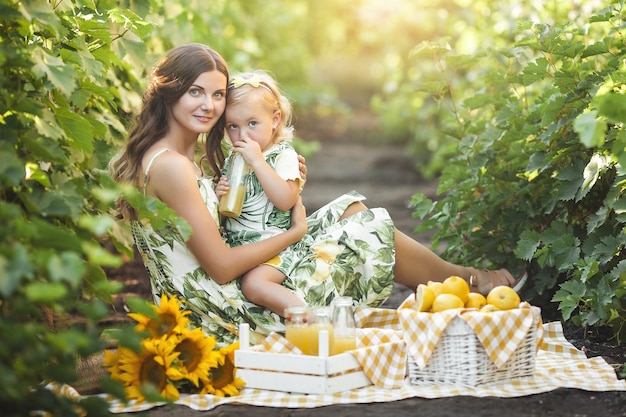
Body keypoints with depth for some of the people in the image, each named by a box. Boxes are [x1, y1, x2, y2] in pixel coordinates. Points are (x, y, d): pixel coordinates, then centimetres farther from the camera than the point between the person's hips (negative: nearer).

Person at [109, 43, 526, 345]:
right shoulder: (170, 166, -22)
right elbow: (222, 267, -23)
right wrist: (296, 231, -9)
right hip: (237, 313, -10)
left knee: (351, 208, 13)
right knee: (371, 229, -1)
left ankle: (460, 276, 20)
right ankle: (466, 279, 23)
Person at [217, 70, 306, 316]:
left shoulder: (284, 156, -5)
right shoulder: (232, 161, 13)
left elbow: (285, 201, -22)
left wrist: (257, 162, -22)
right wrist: (219, 196, -5)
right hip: (234, 246, 8)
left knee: (253, 284, -30)